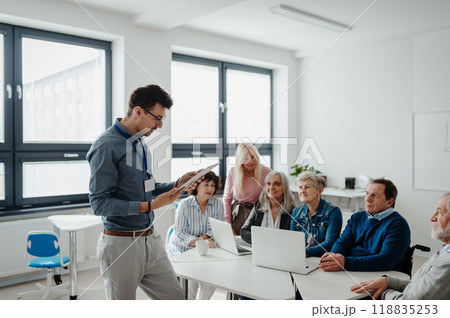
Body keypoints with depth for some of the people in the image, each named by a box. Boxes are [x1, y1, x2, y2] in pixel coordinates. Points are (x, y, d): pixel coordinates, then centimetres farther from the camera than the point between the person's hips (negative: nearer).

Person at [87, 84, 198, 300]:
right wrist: (150, 206, -24)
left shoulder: (140, 143, 12)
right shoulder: (107, 146, -15)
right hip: (121, 243, -8)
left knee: (175, 298, 10)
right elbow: (100, 203, -19)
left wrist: (178, 184, 4)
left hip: (150, 240, 8)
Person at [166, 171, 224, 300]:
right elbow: (179, 233, -13)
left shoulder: (218, 205, 0)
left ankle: (202, 301, 2)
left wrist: (204, 238, -20)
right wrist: (198, 242, -29)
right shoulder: (184, 204, -9)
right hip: (181, 249, -3)